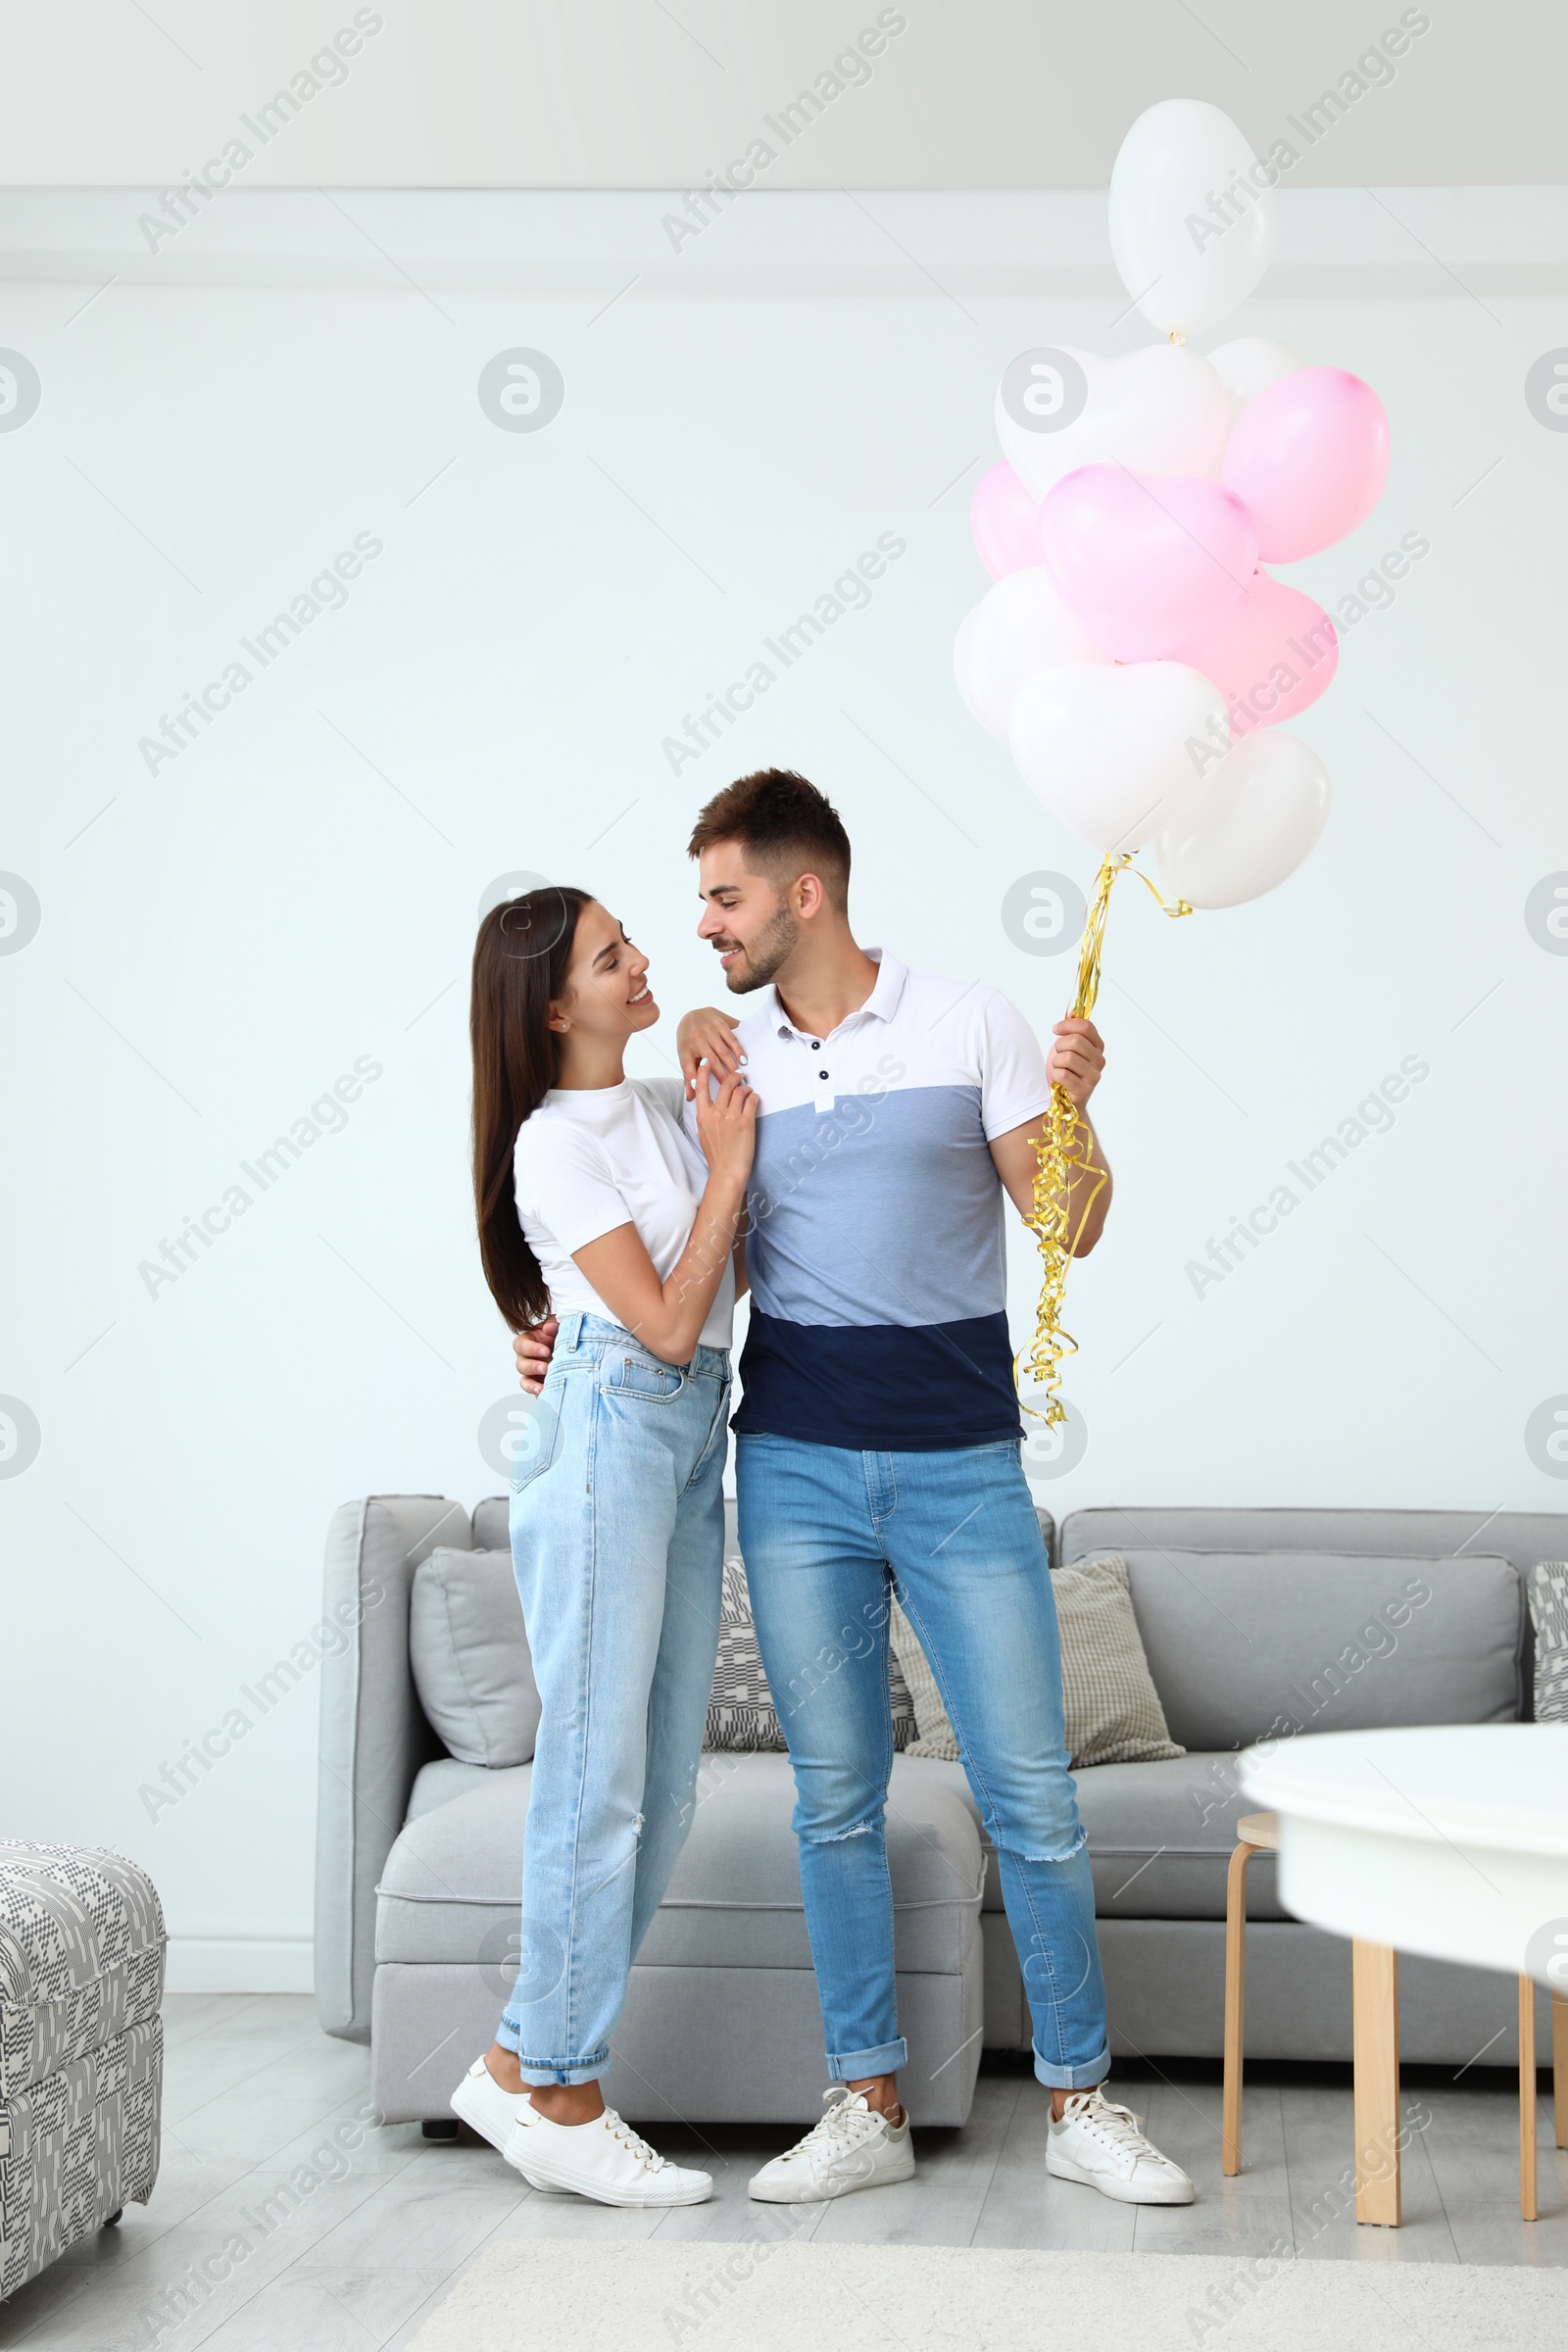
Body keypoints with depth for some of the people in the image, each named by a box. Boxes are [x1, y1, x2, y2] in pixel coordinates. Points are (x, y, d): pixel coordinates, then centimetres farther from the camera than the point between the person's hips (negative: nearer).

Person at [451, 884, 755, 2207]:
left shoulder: (667, 1107, 16)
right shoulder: (553, 1143, -8)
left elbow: (740, 1275, 19)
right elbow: (666, 1319, -12)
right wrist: (728, 1166, -5)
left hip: (693, 1440, 8)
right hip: (609, 1429, -8)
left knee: (663, 1779, 6)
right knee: (599, 1770, -6)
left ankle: (525, 2068, 14)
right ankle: (557, 2093, 4)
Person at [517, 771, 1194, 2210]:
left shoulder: (969, 1026, -2)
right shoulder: (732, 1056, 8)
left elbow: (1070, 1226, -4)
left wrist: (1077, 1110, -21)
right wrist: (578, 1334, 4)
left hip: (961, 1468, -3)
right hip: (796, 1467, 3)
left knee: (1031, 1792, 0)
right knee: (837, 1797, 7)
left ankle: (1079, 2103, 13)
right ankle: (869, 2107, 18)